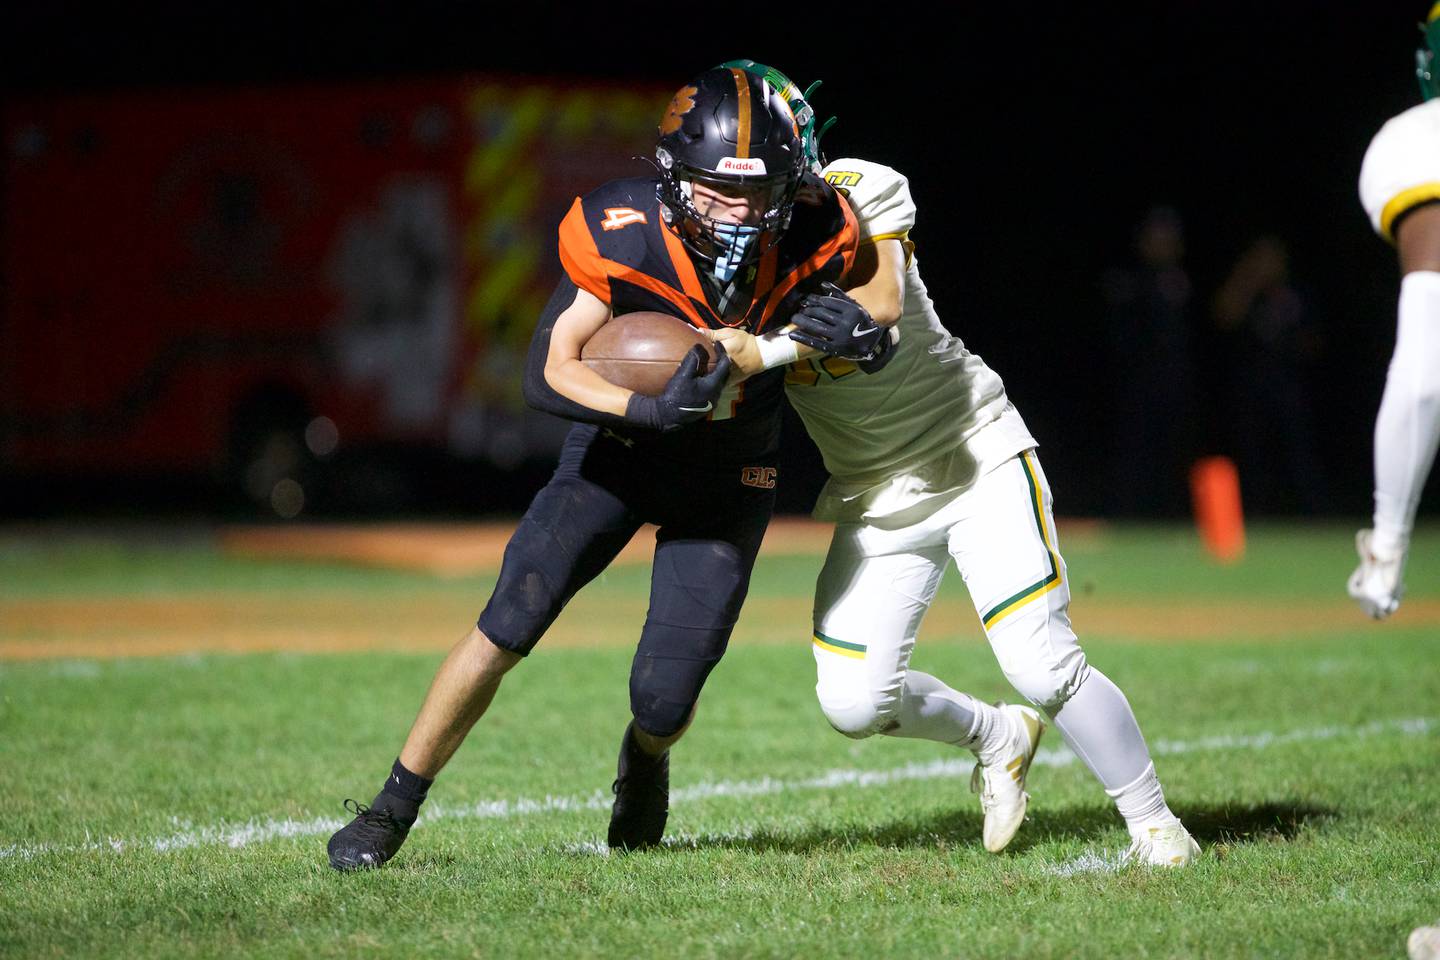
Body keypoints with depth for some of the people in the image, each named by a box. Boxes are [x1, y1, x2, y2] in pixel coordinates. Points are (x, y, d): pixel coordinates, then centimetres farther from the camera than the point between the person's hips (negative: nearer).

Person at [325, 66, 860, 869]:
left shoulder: (812, 239, -22)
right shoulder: (623, 236, -28)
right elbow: (549, 374, -28)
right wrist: (658, 411, -43)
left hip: (729, 473, 1)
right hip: (619, 440, -1)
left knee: (665, 696, -6)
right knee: (510, 625, -15)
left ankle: (646, 761, 33)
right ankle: (393, 809, 1)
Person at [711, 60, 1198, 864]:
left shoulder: (858, 193, -20)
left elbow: (879, 302, -37)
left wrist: (763, 351, -46)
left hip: (978, 459, -5)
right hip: (875, 496, 5)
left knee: (1043, 666, -14)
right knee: (855, 704, -6)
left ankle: (1154, 822, 6)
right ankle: (997, 737, 24)